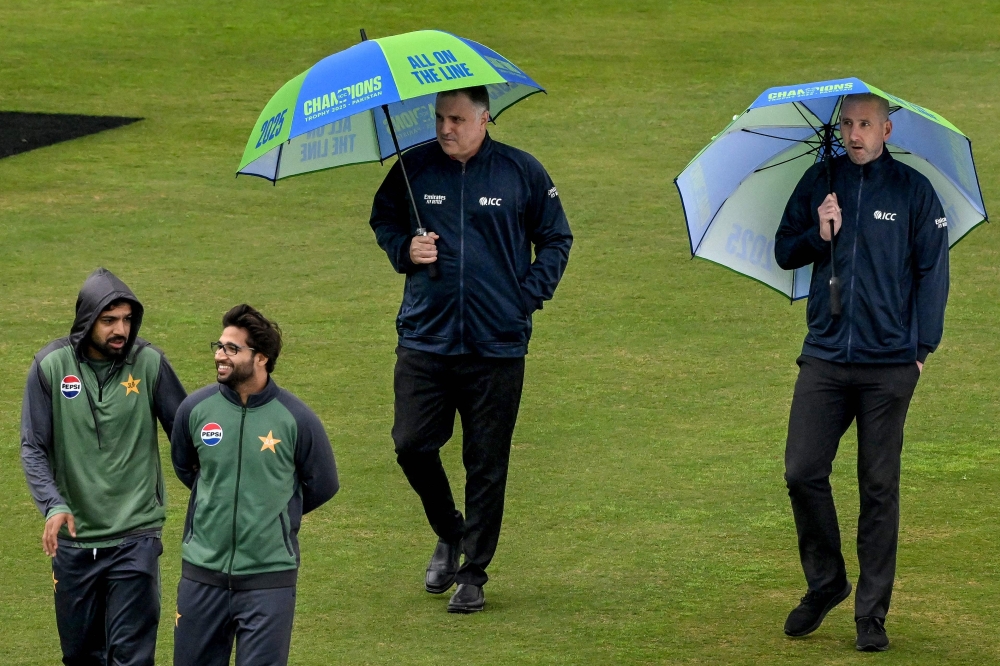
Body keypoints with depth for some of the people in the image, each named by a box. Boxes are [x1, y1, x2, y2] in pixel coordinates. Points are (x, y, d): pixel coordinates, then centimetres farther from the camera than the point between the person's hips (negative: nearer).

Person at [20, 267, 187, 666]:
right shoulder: (51, 366, -4)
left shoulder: (149, 363, -5)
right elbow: (33, 448, -3)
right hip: (74, 539, 2)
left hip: (135, 538, -2)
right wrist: (53, 505, -19)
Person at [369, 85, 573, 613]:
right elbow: (383, 219, 18)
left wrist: (531, 294, -2)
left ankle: (474, 575, 13)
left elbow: (556, 238, 10)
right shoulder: (413, 169, 2)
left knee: (486, 464, 2)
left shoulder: (522, 172, -1)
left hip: (497, 346, -2)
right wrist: (405, 250, -3)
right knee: (411, 445, -2)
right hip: (424, 337, 2)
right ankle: (448, 534, 26)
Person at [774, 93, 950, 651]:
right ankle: (826, 583, 18)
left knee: (879, 489, 3)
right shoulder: (818, 182, 8)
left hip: (889, 364, -3)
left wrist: (922, 348, -3)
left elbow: (932, 273, 2)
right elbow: (784, 253, 15)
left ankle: (873, 612, 10)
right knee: (803, 473, -3)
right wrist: (818, 235, -6)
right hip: (825, 358, 3)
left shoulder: (913, 190, 0)